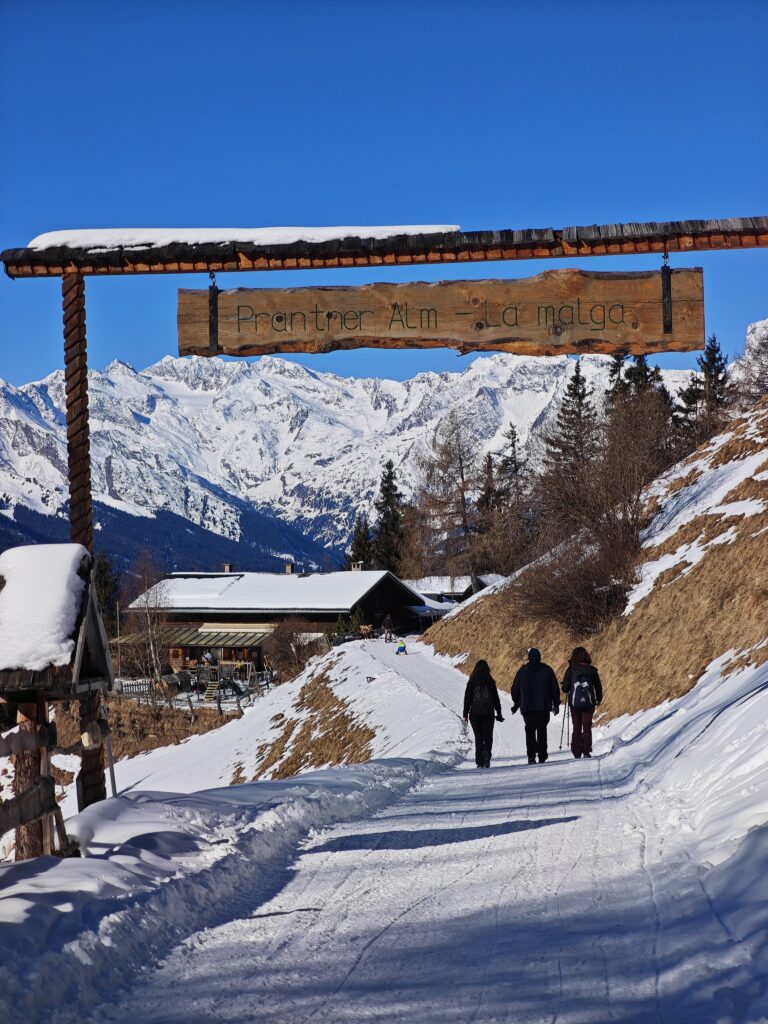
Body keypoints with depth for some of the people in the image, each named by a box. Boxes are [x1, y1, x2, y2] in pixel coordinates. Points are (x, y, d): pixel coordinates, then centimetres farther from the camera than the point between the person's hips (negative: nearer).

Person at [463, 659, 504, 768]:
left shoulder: (471, 683, -2)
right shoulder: (490, 682, -2)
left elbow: (467, 699, -1)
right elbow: (496, 699, 1)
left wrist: (465, 714, 5)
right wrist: (499, 713, 10)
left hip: (475, 714, 1)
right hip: (488, 714, -1)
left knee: (478, 738, 10)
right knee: (488, 736, 7)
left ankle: (480, 761, 4)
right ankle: (486, 753, -21)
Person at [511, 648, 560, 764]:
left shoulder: (522, 671, 3)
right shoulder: (547, 670, 1)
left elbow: (515, 689, 10)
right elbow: (555, 688, 3)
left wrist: (516, 703, 25)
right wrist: (556, 704, 11)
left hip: (527, 707, 0)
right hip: (543, 707, 0)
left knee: (530, 731, 2)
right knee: (542, 731, 9)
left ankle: (531, 755, -12)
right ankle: (542, 756, 7)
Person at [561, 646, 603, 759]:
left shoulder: (571, 670, -7)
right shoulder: (592, 670, -3)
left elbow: (565, 688, -5)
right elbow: (598, 687, 5)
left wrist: (567, 690, 19)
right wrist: (599, 699, 22)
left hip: (574, 703, 0)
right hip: (589, 702, 0)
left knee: (576, 728, 11)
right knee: (587, 727, 8)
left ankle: (577, 753, 7)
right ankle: (587, 751, -2)